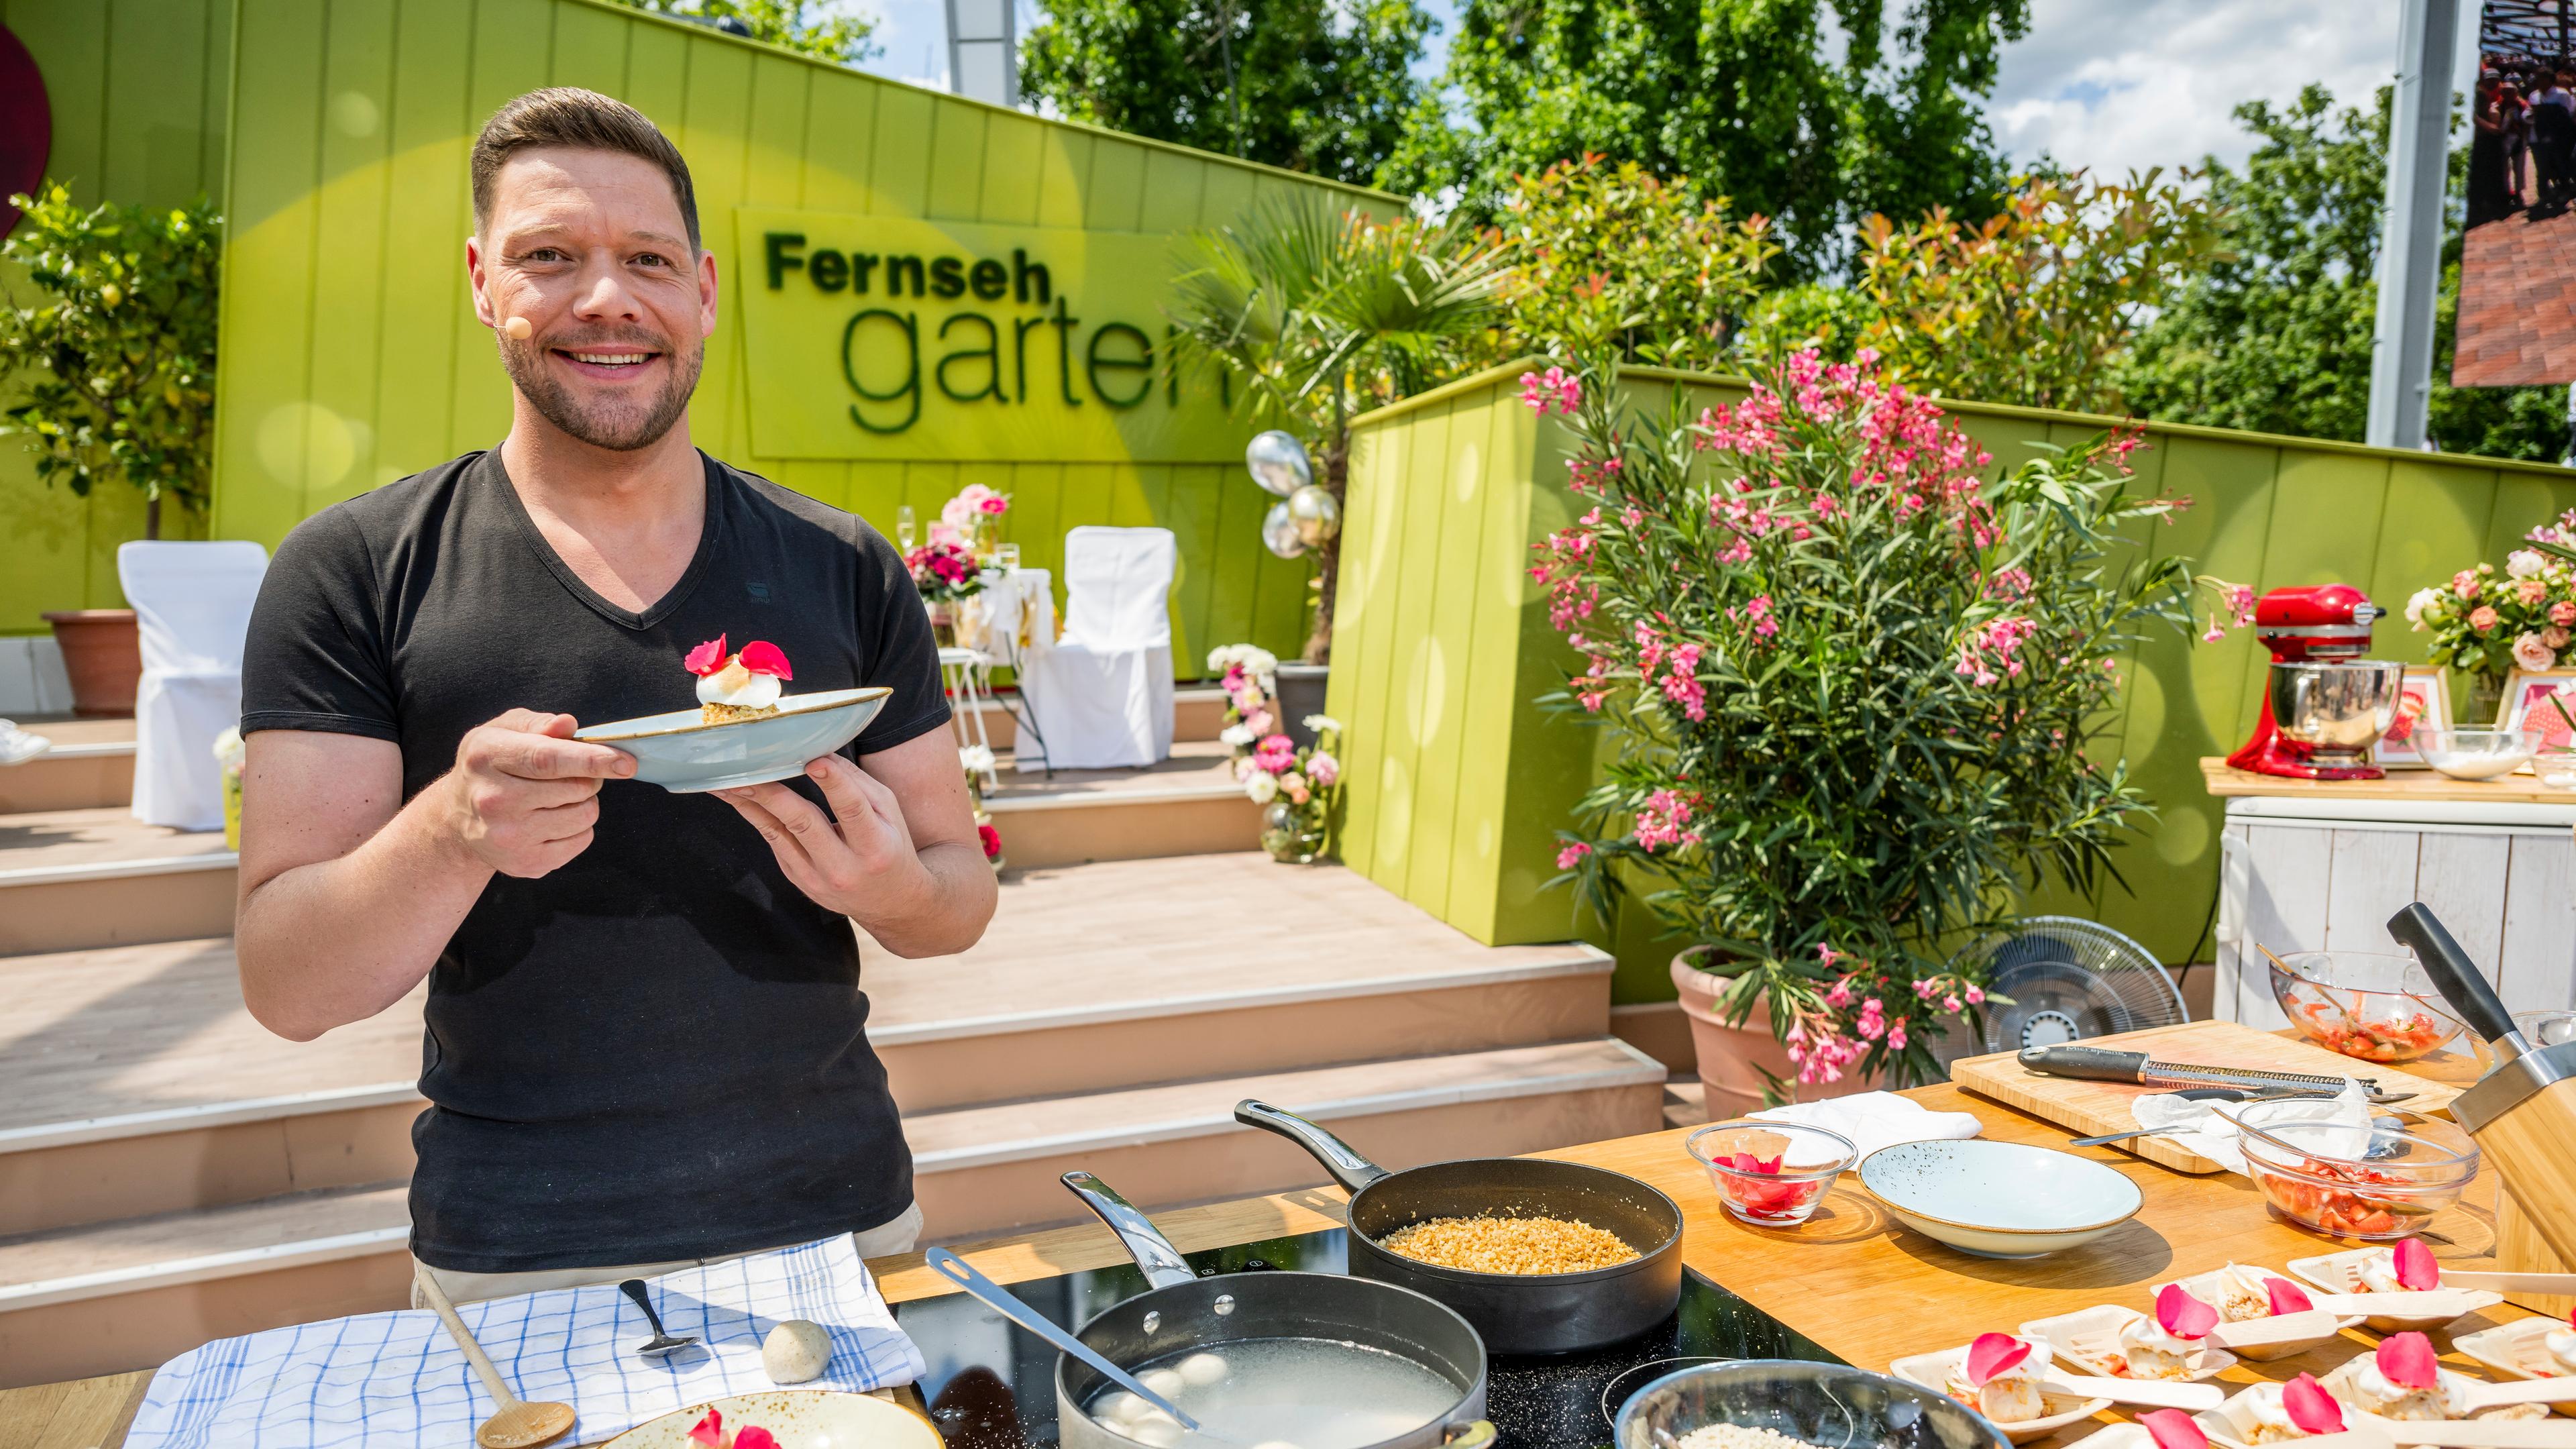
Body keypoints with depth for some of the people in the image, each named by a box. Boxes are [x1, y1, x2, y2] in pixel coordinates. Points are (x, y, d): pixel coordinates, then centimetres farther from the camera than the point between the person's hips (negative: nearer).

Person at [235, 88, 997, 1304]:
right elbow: (287, 992, -8)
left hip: (833, 1213, 2)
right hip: (517, 1258, -1)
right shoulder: (353, 570, -5)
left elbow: (964, 889, 4)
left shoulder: (846, 568, -1)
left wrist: (894, 887, -19)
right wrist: (452, 831, -28)